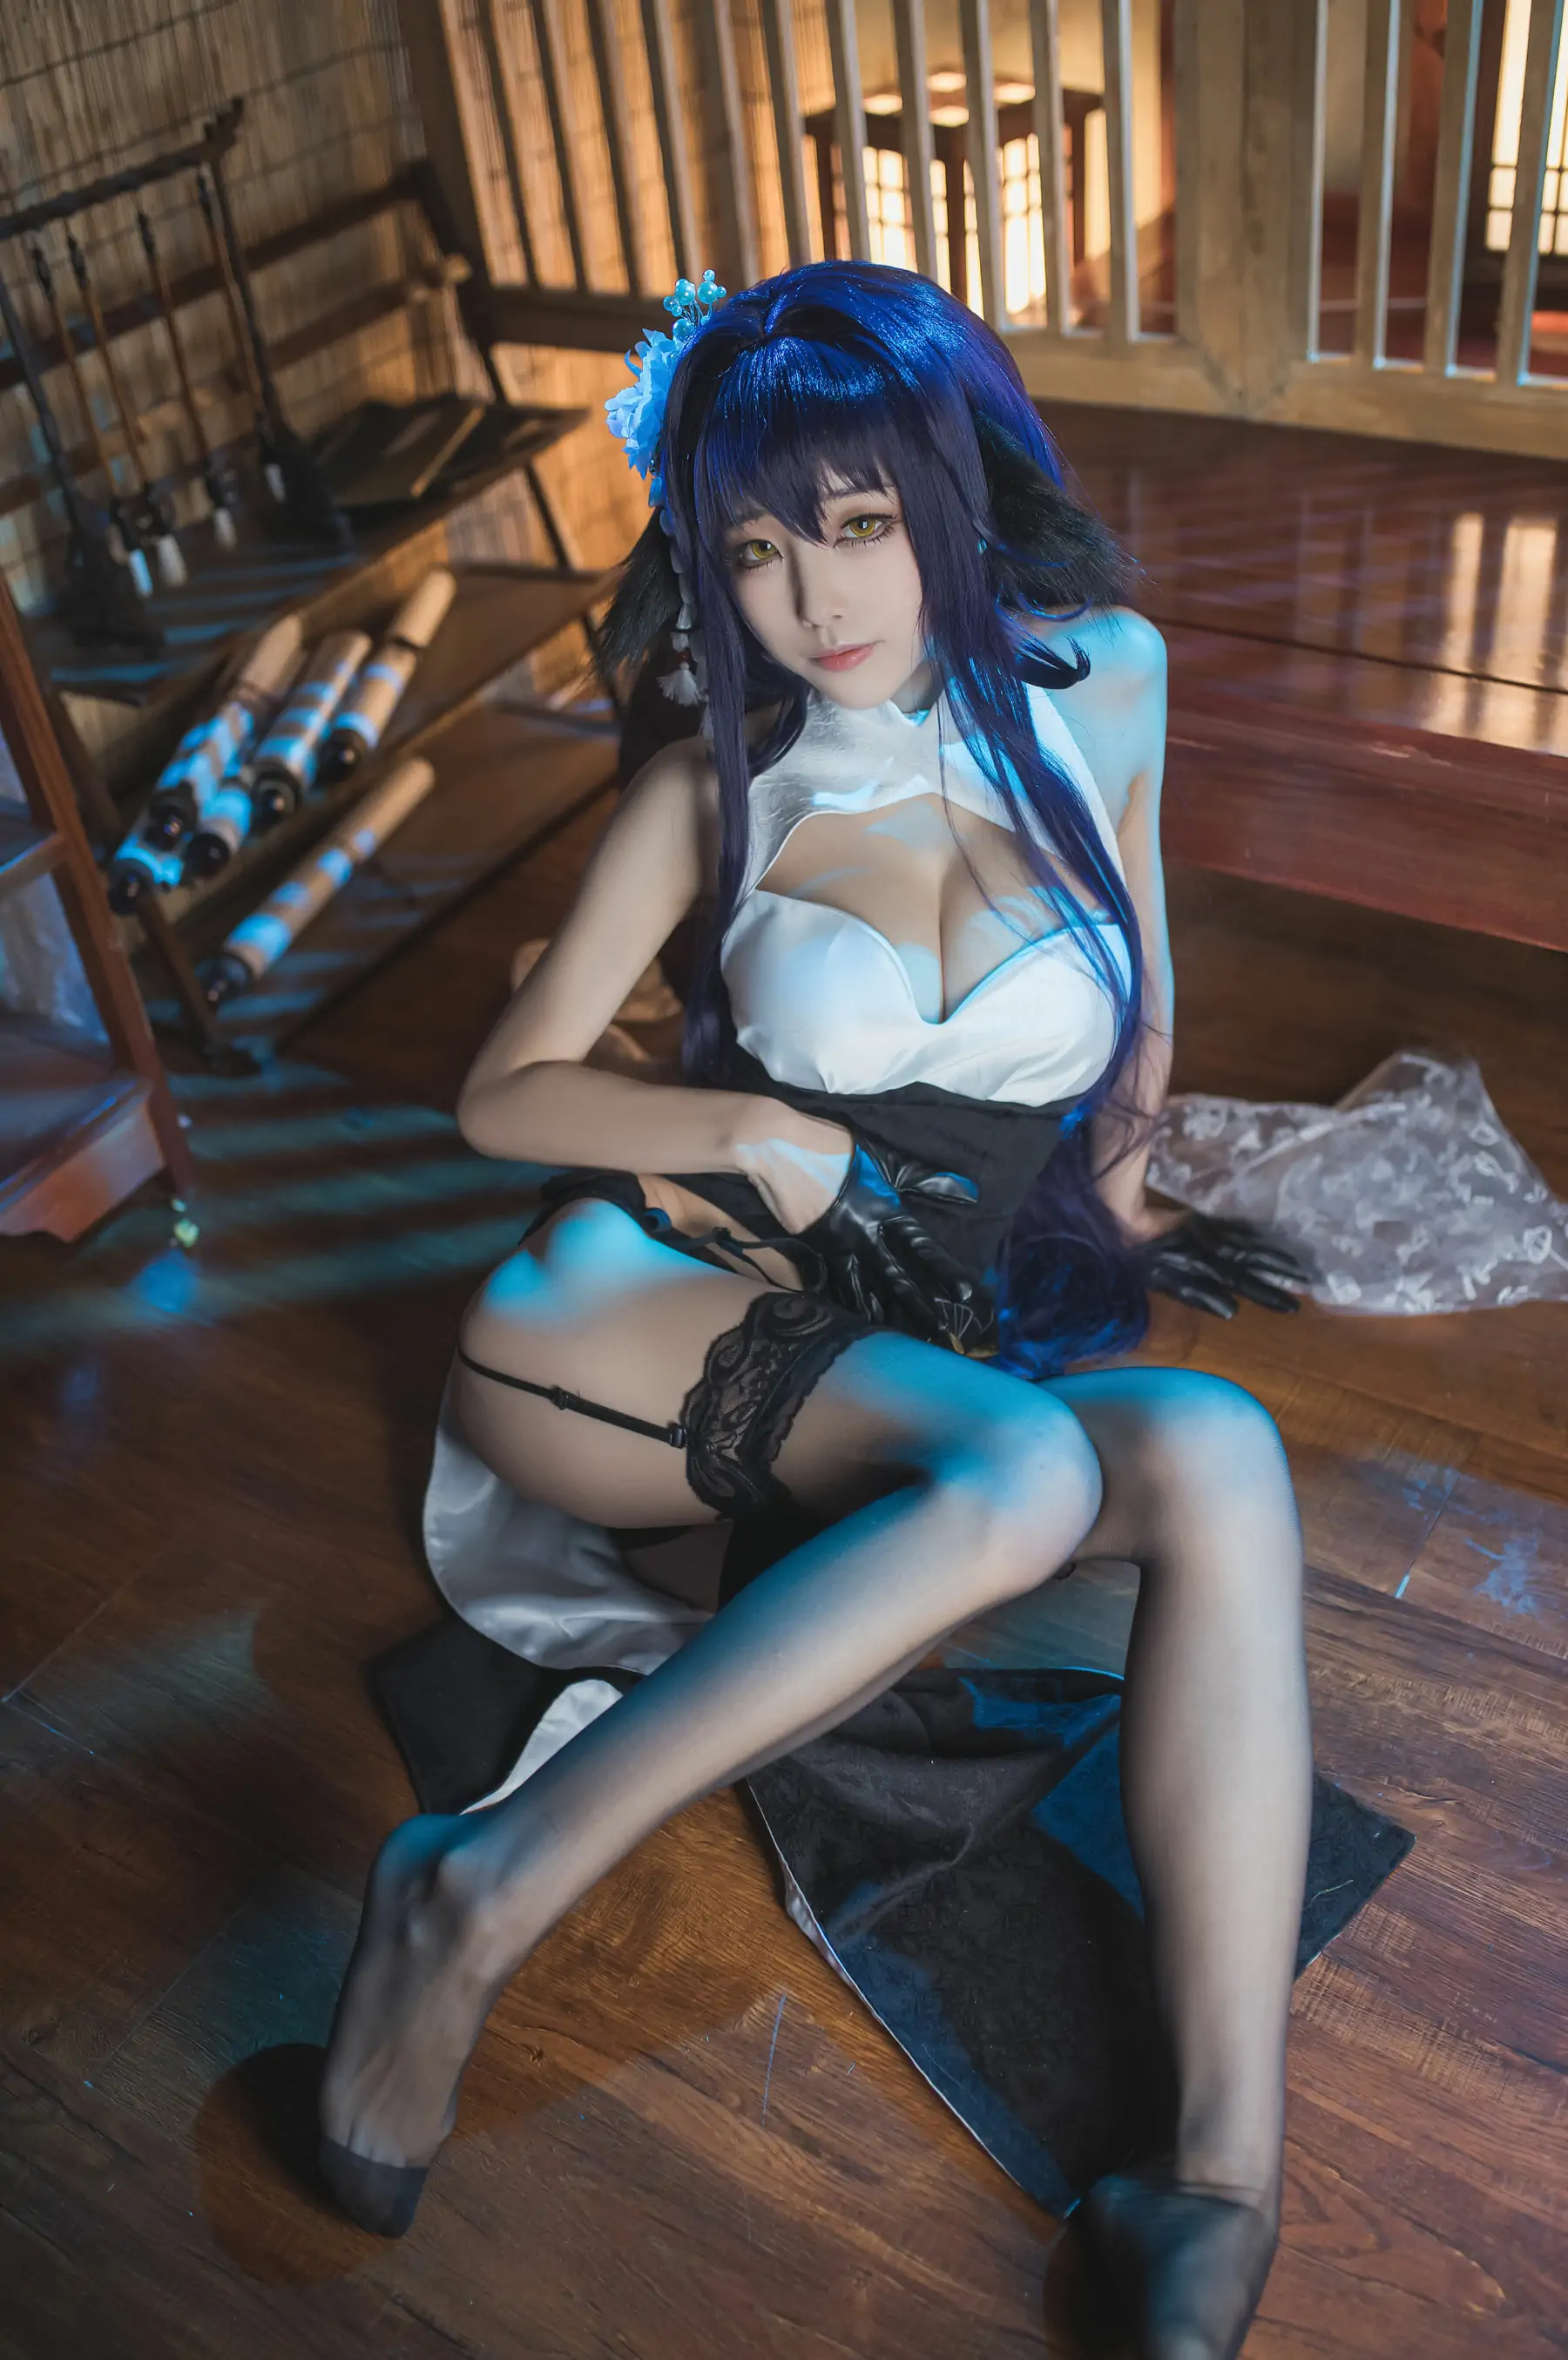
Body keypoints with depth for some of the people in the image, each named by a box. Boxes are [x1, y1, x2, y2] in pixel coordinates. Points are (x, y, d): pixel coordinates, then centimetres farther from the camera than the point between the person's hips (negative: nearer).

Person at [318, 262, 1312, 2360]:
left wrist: (1116, 1153, 11)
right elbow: (505, 1095, 4)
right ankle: (486, 1893, -27)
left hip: (947, 1352, 3)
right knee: (1023, 1466, -33)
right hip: (640, 1309, -2)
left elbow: (1144, 1021, 24)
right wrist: (751, 1126, -10)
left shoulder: (1101, 689, 7)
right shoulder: (720, 785, 2)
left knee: (1216, 1462, -29)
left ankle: (1223, 2176, -32)